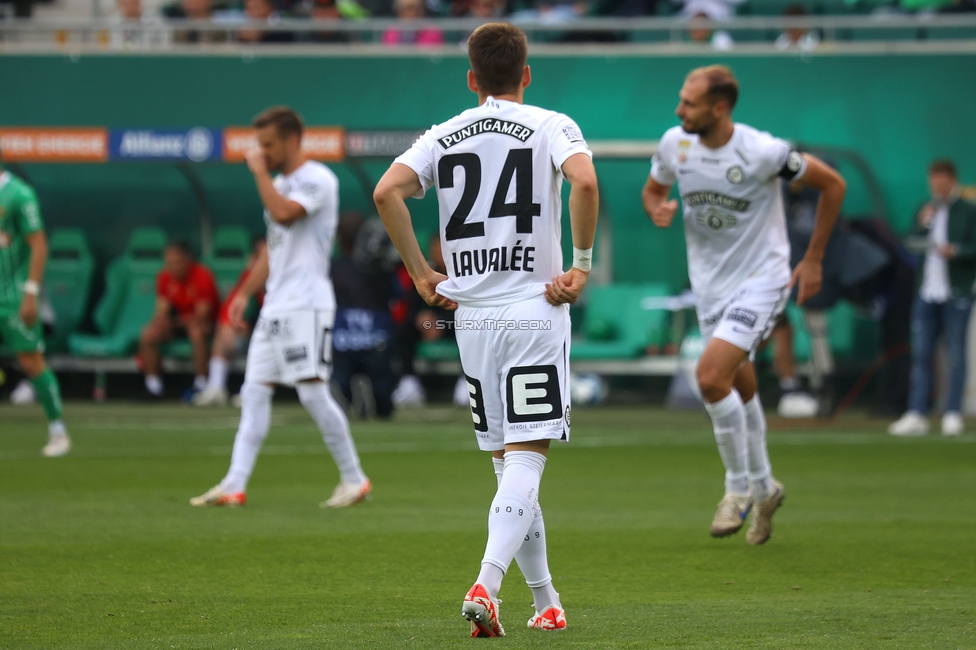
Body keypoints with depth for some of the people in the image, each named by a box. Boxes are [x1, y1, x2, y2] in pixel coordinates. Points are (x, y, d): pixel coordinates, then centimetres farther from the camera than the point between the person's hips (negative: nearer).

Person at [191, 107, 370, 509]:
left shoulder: (317, 180, -9)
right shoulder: (279, 185, 19)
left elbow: (284, 214, -26)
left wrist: (260, 172, -14)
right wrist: (245, 293, 19)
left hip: (307, 306, -9)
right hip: (275, 306, 9)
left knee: (313, 392, -11)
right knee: (254, 391, 3)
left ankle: (354, 479, 1)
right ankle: (234, 486, 1)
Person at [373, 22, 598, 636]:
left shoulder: (444, 137, 10)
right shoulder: (550, 126, 0)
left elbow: (386, 191, -6)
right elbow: (585, 181, -20)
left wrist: (422, 275, 0)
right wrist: (581, 264, -11)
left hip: (471, 316, 4)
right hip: (534, 314, -4)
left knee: (509, 463, 13)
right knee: (525, 459, -7)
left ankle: (546, 602, 18)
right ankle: (486, 586, -26)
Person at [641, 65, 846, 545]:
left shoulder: (762, 152, -21)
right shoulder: (674, 144, -6)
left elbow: (832, 185, -8)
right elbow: (653, 189, 14)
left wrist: (813, 260, -4)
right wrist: (657, 210, -12)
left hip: (761, 280, -6)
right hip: (710, 284, 6)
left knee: (711, 375, -21)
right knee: (739, 388, 16)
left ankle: (739, 488, -3)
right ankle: (763, 488, 35)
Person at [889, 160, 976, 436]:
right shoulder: (926, 209, 15)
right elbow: (912, 244, 11)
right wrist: (923, 224, -5)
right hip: (927, 293, 5)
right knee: (921, 353, 0)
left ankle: (953, 414, 2)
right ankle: (916, 414, 0)